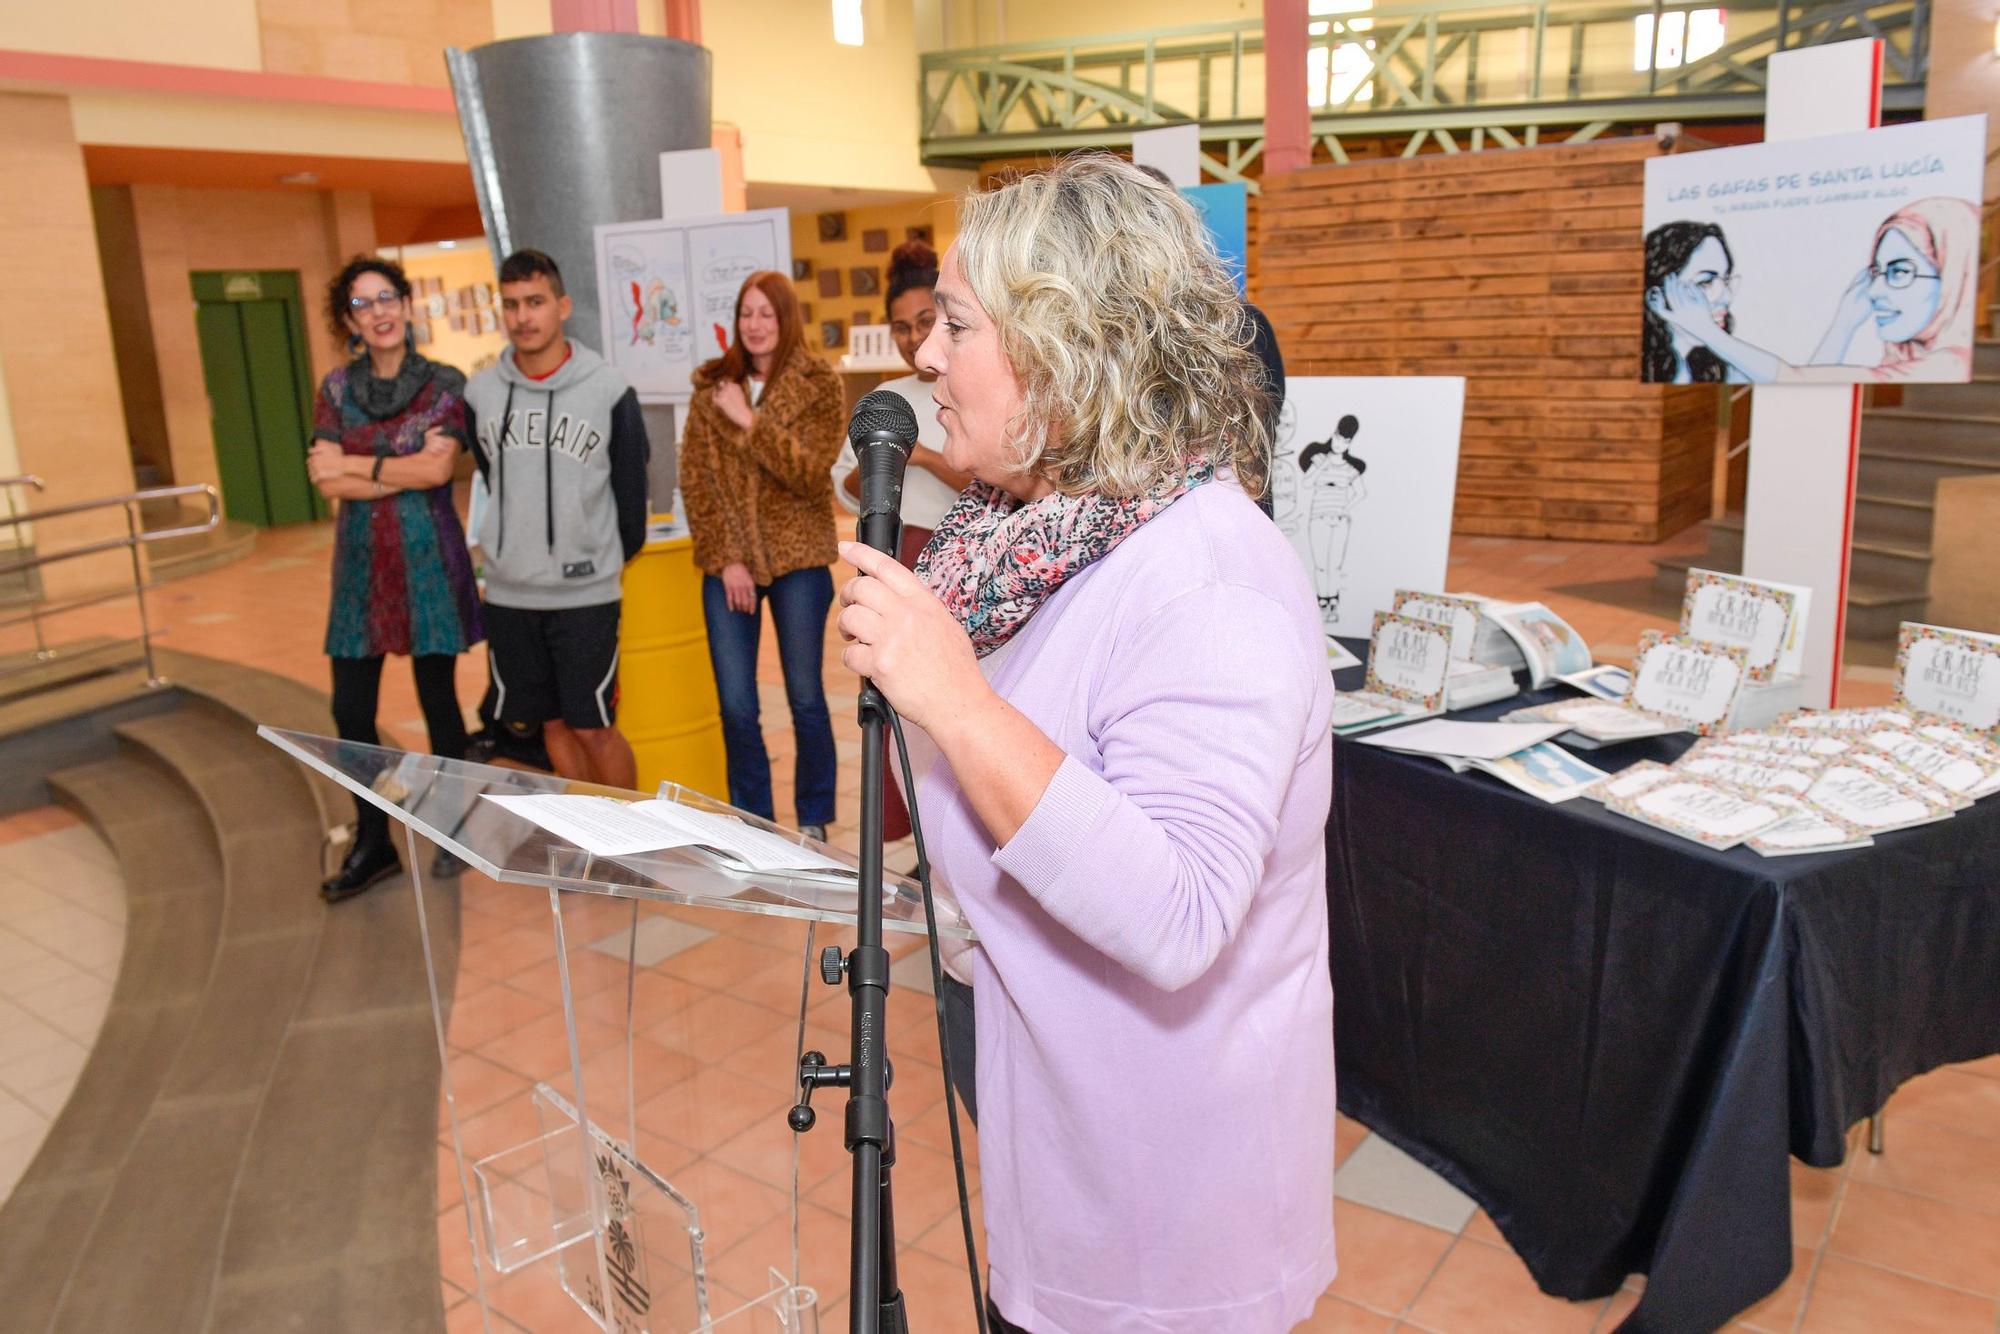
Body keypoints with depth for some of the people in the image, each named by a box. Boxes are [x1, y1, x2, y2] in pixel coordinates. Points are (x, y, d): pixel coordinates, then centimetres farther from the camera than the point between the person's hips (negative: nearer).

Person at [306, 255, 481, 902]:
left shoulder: (444, 384, -1)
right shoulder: (336, 387, 7)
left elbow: (439, 467, -14)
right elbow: (328, 483, -3)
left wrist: (355, 464, -8)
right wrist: (403, 472, -12)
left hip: (428, 558, -3)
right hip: (361, 561, 3)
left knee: (438, 698, 5)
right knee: (350, 709, 4)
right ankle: (372, 843, 19)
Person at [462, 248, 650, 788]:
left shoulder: (609, 390, -8)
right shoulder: (481, 393, 2)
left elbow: (630, 486, 2)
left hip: (586, 591, -3)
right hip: (508, 592, 4)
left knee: (593, 727, 0)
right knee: (552, 724, 12)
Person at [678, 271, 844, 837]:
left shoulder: (817, 385, 0)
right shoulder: (711, 386, 7)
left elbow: (810, 474, -12)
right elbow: (694, 479, 2)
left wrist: (749, 421, -15)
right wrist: (725, 559, -6)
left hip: (798, 559, -2)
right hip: (727, 562, 2)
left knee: (806, 701, 5)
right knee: (736, 708, 2)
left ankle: (813, 823, 22)